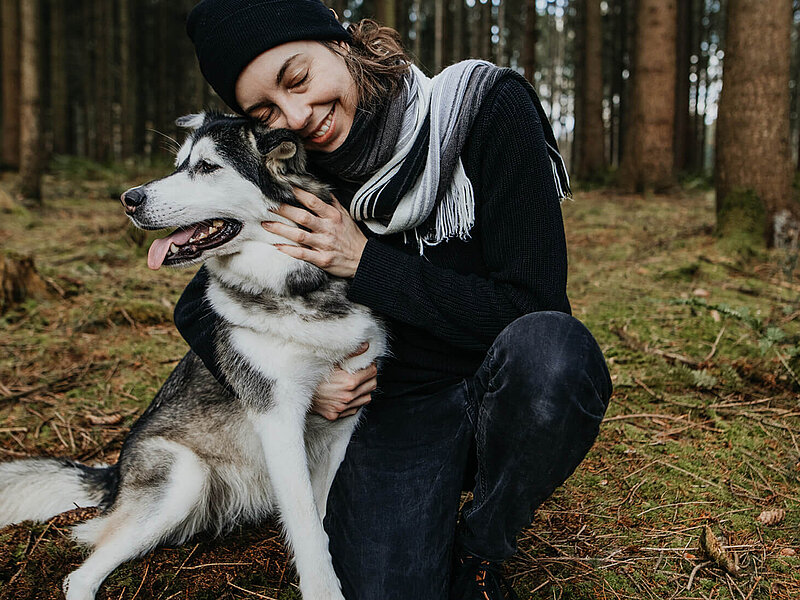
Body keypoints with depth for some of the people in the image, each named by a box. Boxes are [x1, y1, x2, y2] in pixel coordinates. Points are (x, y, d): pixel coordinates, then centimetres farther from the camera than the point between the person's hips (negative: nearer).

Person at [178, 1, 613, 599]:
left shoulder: (487, 108, -13)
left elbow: (531, 307, -17)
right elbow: (198, 309, 7)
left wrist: (368, 264, -19)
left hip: (509, 394, 0)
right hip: (398, 407, 1)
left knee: (551, 350, -36)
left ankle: (479, 549, -7)